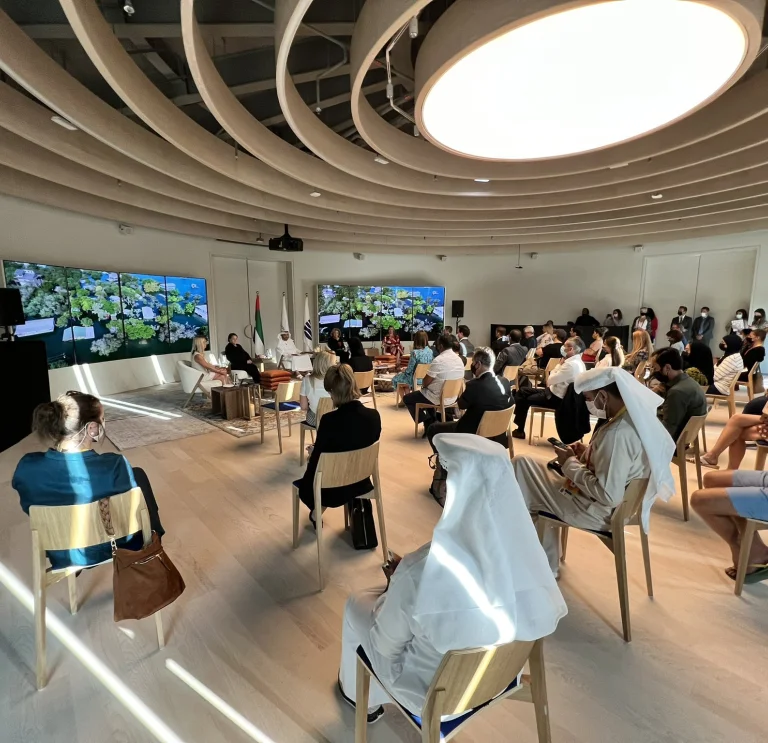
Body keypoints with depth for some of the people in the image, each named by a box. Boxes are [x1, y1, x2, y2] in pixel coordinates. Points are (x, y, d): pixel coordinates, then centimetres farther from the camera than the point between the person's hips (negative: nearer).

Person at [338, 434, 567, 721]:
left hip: (434, 691, -4)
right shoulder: (524, 547, -24)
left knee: (357, 604, 20)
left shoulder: (420, 572, -39)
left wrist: (398, 582, 0)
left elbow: (386, 644, -20)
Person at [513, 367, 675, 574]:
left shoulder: (617, 432, -31)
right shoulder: (640, 416, -1)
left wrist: (570, 464, -18)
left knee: (522, 465, -3)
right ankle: (547, 567, 30)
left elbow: (607, 495, -29)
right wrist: (588, 454, 3)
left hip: (597, 511, -9)